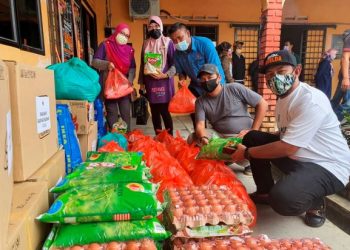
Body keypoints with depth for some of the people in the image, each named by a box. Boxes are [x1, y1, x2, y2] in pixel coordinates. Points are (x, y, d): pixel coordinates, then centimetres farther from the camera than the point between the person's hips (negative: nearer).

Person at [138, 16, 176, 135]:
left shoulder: (167, 42, -1)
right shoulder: (146, 44, 12)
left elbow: (174, 63, -4)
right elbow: (142, 64, 16)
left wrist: (166, 74, -19)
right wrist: (141, 82, 14)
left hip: (164, 83, -4)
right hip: (150, 83, 4)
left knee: (164, 112, -5)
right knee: (154, 112, 8)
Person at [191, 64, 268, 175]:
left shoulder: (234, 88, -8)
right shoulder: (200, 101, 1)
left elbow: (263, 104, -7)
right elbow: (200, 126, -10)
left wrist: (253, 131, -13)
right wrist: (203, 138, -34)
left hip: (245, 135, -3)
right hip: (220, 136, 4)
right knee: (193, 139, -18)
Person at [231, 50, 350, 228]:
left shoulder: (311, 100, -23)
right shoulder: (283, 96, 7)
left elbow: (287, 148, -26)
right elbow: (284, 136, 14)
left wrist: (247, 153, -14)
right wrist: (247, 145, 2)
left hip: (327, 167, -9)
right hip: (298, 158, 9)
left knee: (283, 199, -34)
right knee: (252, 138, 1)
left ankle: (316, 202, 3)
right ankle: (265, 192, 15)